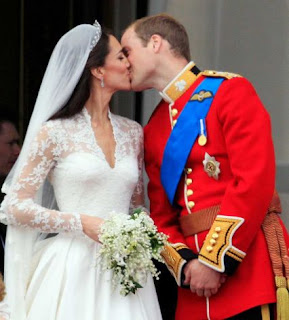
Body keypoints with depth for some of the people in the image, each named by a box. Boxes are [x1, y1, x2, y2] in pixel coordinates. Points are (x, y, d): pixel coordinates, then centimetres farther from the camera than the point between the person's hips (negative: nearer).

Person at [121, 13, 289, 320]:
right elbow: (161, 216, 15)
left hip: (248, 262, -6)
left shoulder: (230, 90, -3)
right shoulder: (152, 131, 17)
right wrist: (184, 263, -5)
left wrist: (216, 260, -15)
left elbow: (255, 182, -13)